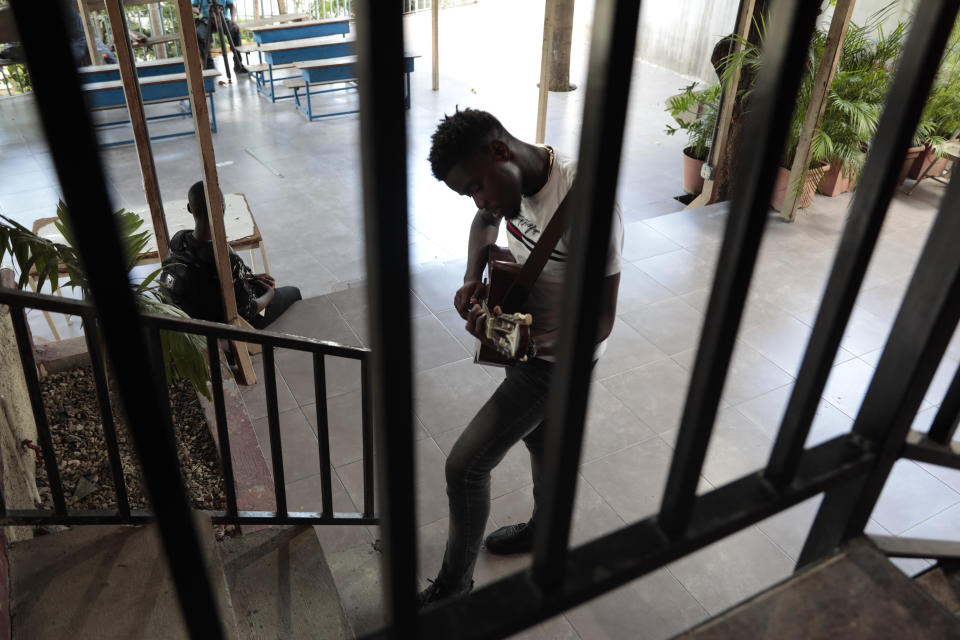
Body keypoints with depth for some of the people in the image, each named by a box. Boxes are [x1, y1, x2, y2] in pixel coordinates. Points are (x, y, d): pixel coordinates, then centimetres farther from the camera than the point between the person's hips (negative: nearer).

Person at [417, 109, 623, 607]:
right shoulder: (514, 176, -10)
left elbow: (601, 322, -28)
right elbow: (487, 220, 13)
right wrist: (473, 278, -4)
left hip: (558, 356, -8)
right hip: (522, 334, 8)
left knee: (464, 466, -3)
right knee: (538, 436, 28)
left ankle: (454, 584, 22)